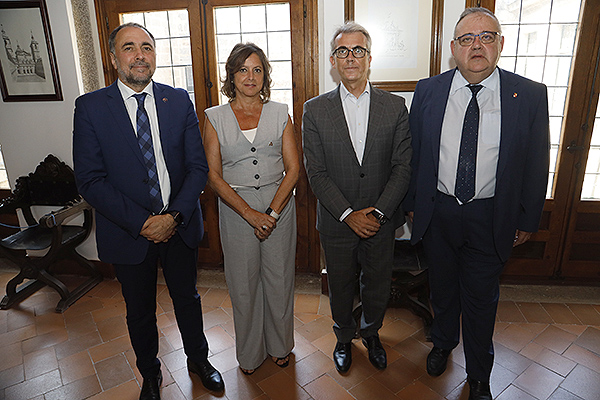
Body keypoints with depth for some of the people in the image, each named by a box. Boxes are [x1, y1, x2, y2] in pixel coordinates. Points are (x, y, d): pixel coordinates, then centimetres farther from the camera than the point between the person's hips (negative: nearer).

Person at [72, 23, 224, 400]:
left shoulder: (180, 101, -2)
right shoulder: (90, 107, -7)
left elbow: (198, 166, -4)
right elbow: (90, 180, -10)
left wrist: (174, 216, -16)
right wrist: (142, 223, -17)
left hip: (180, 225, 1)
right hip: (128, 232, -1)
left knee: (188, 299, 20)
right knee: (140, 312, 19)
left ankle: (198, 357, 46)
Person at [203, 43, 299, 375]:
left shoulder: (280, 113, 1)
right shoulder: (215, 117, -1)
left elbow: (293, 168, -3)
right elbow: (214, 176, -5)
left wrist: (272, 212, -14)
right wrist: (249, 213, -14)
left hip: (279, 205, 1)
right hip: (236, 209, 0)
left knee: (279, 279, 12)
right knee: (243, 283, 12)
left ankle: (279, 345, 38)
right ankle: (249, 352, 36)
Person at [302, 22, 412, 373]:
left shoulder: (395, 106, -1)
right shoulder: (315, 110, -4)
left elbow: (403, 166, -4)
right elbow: (316, 172, -8)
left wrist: (378, 211, -15)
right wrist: (349, 214, -16)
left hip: (381, 221, 1)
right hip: (337, 222, 0)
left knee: (378, 285, 18)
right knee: (341, 287, 17)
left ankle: (371, 333, 47)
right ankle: (344, 337, 45)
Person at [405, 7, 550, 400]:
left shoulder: (530, 95, -6)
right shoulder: (428, 91, -3)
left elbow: (537, 163, -1)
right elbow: (413, 153, 2)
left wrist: (527, 220, 1)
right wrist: (412, 203, 4)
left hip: (491, 218, -1)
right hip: (437, 212, 1)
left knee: (481, 298, 13)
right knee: (442, 288, 21)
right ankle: (443, 343, 50)